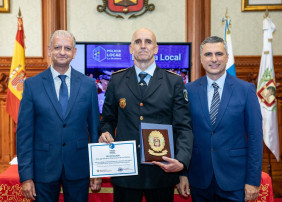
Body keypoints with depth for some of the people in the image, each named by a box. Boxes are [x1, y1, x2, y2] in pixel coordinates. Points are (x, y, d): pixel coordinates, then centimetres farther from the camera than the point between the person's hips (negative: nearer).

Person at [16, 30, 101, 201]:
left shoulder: (88, 84, 1)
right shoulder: (32, 84, -2)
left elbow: (95, 128, 4)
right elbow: (24, 132, -2)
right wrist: (26, 176, -6)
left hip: (78, 168, 1)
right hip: (43, 169, -1)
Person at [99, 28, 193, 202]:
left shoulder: (175, 82, 1)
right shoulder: (116, 80, 6)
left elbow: (183, 127, -4)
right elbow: (108, 120, 15)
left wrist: (181, 161, -19)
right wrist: (106, 133, -8)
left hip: (162, 171, -1)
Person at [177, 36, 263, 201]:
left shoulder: (246, 90, -4)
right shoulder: (189, 90, 1)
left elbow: (255, 136, -4)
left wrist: (253, 181, -6)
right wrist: (182, 174, 0)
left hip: (234, 180, -1)